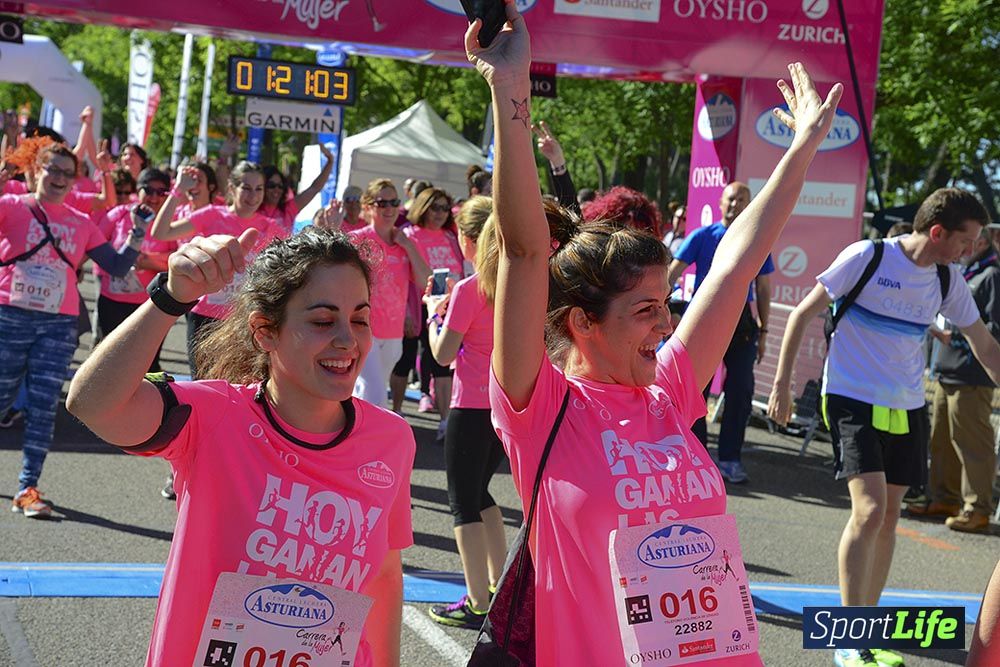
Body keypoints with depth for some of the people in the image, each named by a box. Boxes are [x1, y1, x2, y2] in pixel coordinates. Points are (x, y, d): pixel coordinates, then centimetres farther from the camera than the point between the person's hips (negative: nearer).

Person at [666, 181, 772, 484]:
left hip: (740, 320, 2)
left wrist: (763, 331, 10)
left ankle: (730, 459, 7)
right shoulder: (702, 237, 1)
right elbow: (672, 274, -2)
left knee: (740, 391, -1)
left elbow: (763, 290, 12)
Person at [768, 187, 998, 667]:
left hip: (907, 409, 6)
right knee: (869, 510, -17)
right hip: (854, 400, -6)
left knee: (888, 517, 8)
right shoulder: (866, 258, -14)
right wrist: (781, 385, -7)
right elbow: (802, 314, -7)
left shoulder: (947, 280, 3)